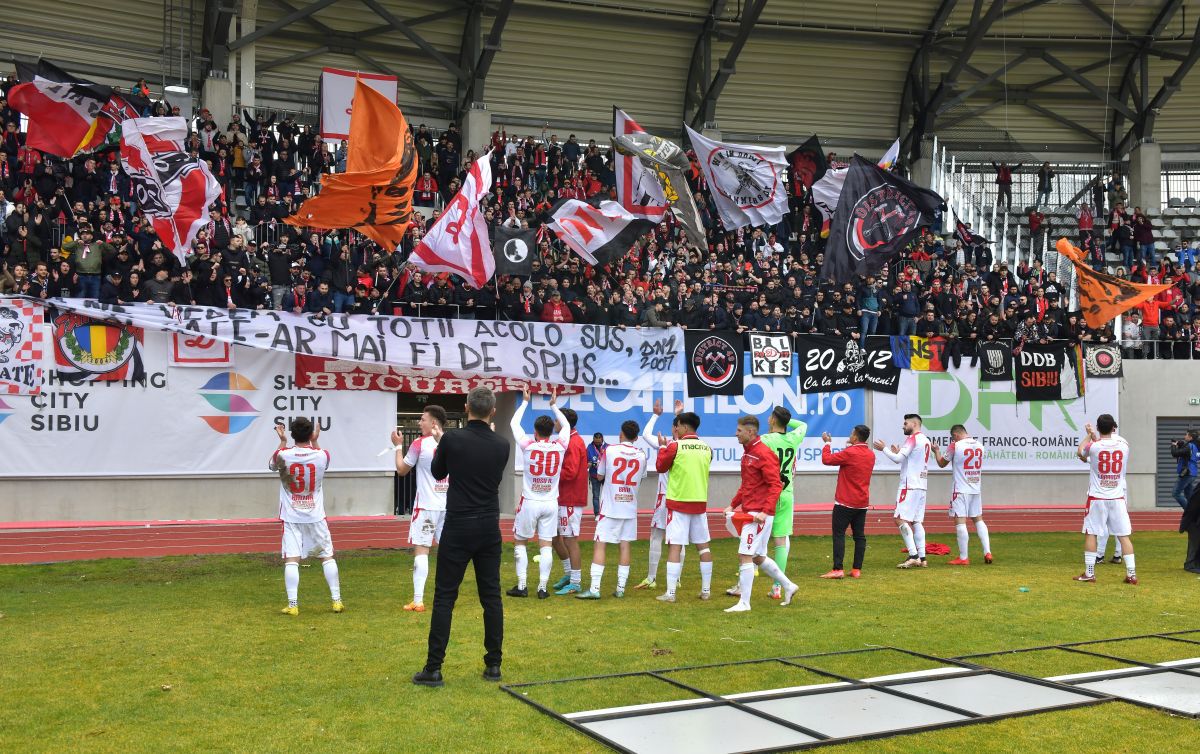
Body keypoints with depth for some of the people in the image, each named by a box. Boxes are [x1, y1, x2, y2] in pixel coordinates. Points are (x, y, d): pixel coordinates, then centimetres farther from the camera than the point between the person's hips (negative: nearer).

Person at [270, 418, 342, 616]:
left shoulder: (283, 455, -11)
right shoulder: (321, 455, -8)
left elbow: (272, 465, 15)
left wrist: (282, 441, 22)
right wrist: (314, 442, 26)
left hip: (291, 517, -1)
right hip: (315, 516, 1)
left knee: (291, 560, -1)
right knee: (327, 556, 10)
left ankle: (292, 604, -5)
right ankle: (337, 600, 11)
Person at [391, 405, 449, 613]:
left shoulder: (420, 443, -8)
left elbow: (402, 470, 4)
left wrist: (398, 446, 14)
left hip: (426, 505, -4)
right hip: (448, 505, 4)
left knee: (421, 550, -3)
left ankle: (418, 601, -6)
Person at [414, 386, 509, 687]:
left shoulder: (451, 439, -9)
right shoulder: (501, 446, 0)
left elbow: (438, 473, 8)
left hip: (458, 528, -3)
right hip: (489, 528, 3)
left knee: (444, 597, 1)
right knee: (491, 596, 9)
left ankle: (433, 669, 0)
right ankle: (493, 665, 12)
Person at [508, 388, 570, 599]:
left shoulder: (528, 446, -10)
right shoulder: (560, 447, -4)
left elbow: (514, 423, 6)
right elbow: (566, 426, 17)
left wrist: (525, 402, 17)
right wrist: (554, 405, 27)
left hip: (530, 502, -2)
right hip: (551, 503, 2)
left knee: (519, 542, 11)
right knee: (546, 545, 4)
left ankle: (521, 586, 8)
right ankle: (543, 587, 1)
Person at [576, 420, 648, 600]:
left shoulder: (610, 450, -7)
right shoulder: (641, 455, 2)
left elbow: (599, 476, 4)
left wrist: (599, 464, 22)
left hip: (610, 506, -3)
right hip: (630, 506, 3)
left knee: (600, 544, -3)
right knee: (625, 545, 8)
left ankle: (594, 588, -9)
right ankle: (621, 588, 9)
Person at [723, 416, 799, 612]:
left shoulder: (763, 454, -14)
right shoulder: (747, 453, 15)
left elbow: (776, 485, -19)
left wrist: (765, 512, -26)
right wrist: (733, 505, 18)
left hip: (759, 514, -10)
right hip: (749, 512, 10)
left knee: (745, 555, -9)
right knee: (758, 557, 17)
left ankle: (744, 603, -3)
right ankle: (788, 586, 31)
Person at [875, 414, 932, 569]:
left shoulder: (913, 439, -10)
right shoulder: (925, 440, 17)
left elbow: (898, 459, -15)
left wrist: (884, 448, -3)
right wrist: (899, 452, 21)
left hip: (909, 486, -9)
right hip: (921, 486, 9)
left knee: (901, 519, -10)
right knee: (917, 521, 10)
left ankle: (913, 556, -17)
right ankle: (922, 558, 7)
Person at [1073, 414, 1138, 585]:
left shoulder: (1093, 446, -10)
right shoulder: (1124, 445, -3)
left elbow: (1079, 452, 14)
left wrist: (1089, 436, 26)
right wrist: (1095, 438, 27)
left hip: (1097, 498, -2)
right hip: (1118, 498, 2)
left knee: (1090, 533, 7)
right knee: (1124, 535, 5)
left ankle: (1089, 573, 9)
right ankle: (1132, 574, 4)